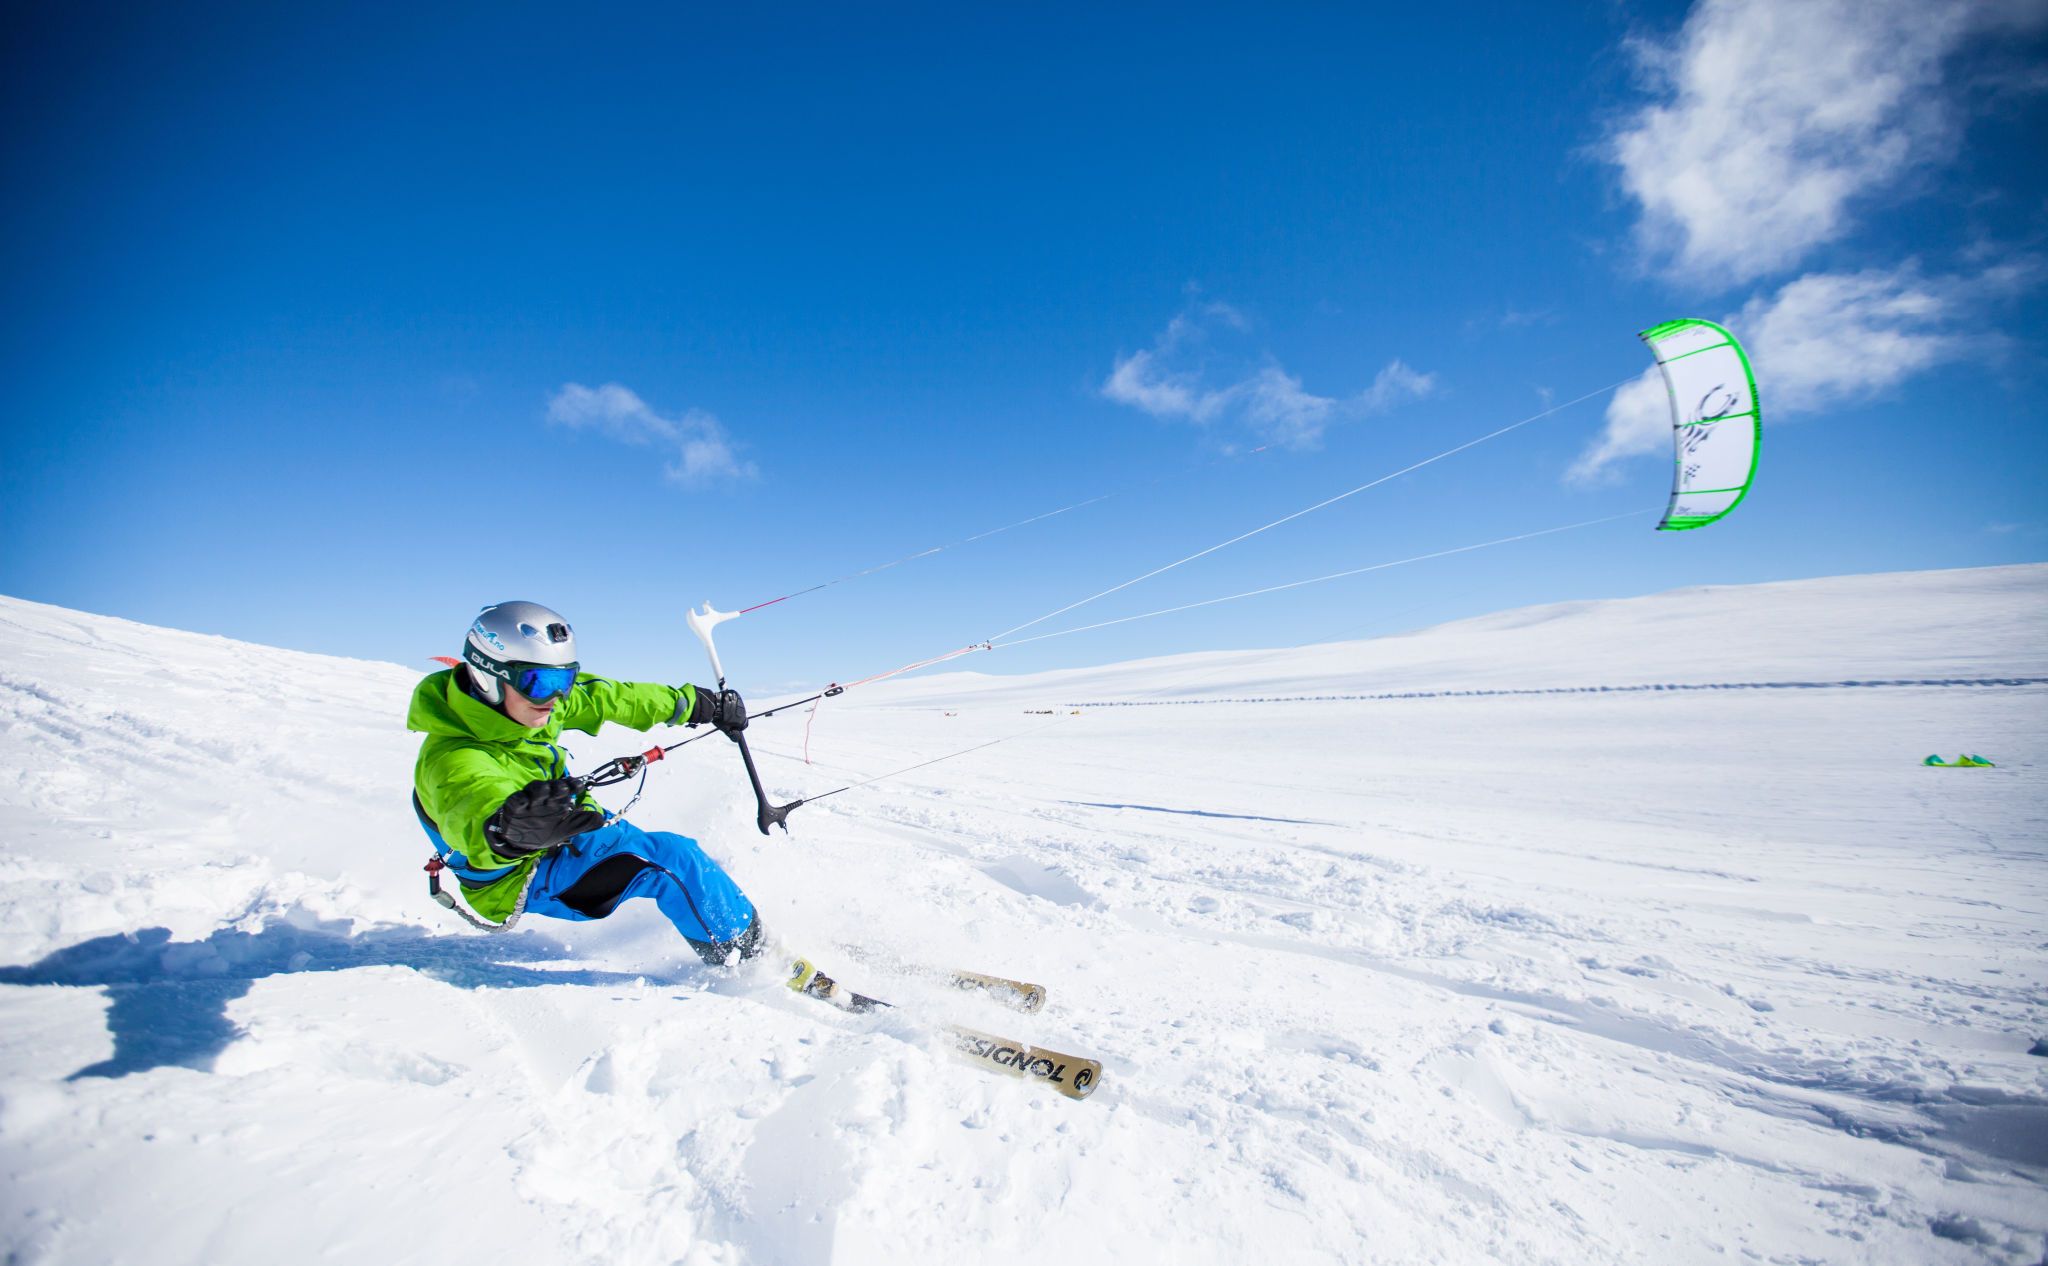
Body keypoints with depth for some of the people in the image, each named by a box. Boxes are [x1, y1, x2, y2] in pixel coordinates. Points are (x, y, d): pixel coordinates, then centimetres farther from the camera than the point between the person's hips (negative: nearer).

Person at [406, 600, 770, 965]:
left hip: (569, 836, 8)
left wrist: (694, 703, 6)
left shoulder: (529, 697, -13)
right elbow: (471, 809, -56)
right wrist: (503, 831, -80)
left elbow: (608, 697, -1)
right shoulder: (452, 757, -35)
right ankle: (750, 954, -5)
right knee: (670, 858, -22)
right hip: (524, 880, -8)